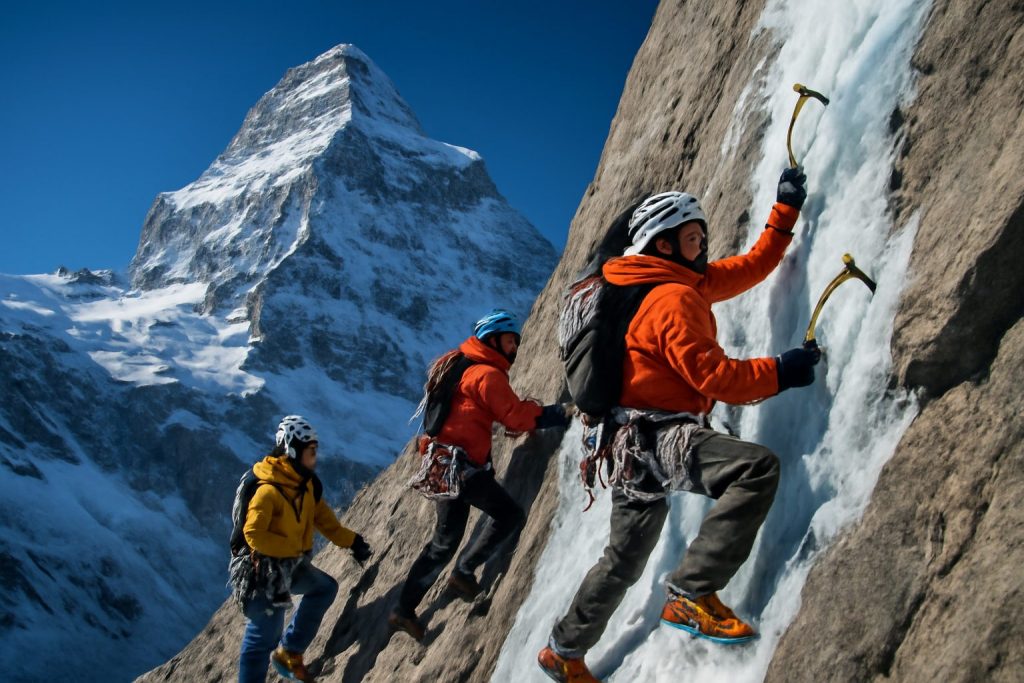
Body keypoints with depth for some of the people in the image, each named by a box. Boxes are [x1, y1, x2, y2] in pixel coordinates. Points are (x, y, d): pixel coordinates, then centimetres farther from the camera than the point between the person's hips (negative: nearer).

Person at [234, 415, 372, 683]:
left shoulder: (306, 482, 3)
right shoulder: (269, 490, -24)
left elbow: (323, 517, 10)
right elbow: (253, 534, -26)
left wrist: (352, 541, -1)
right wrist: (296, 547, -20)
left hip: (292, 565, 9)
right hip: (266, 572, -9)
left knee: (325, 588, 20)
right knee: (263, 638, -3)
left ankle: (289, 653, 25)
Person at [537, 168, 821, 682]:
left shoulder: (686, 283, 16)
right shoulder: (674, 298, -14)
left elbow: (753, 265, 24)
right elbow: (713, 376, -20)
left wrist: (786, 210, 23)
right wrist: (779, 373, -15)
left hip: (639, 443, 11)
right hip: (656, 435, -11)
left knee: (623, 561, 21)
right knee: (758, 467, -30)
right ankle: (691, 594, -24)